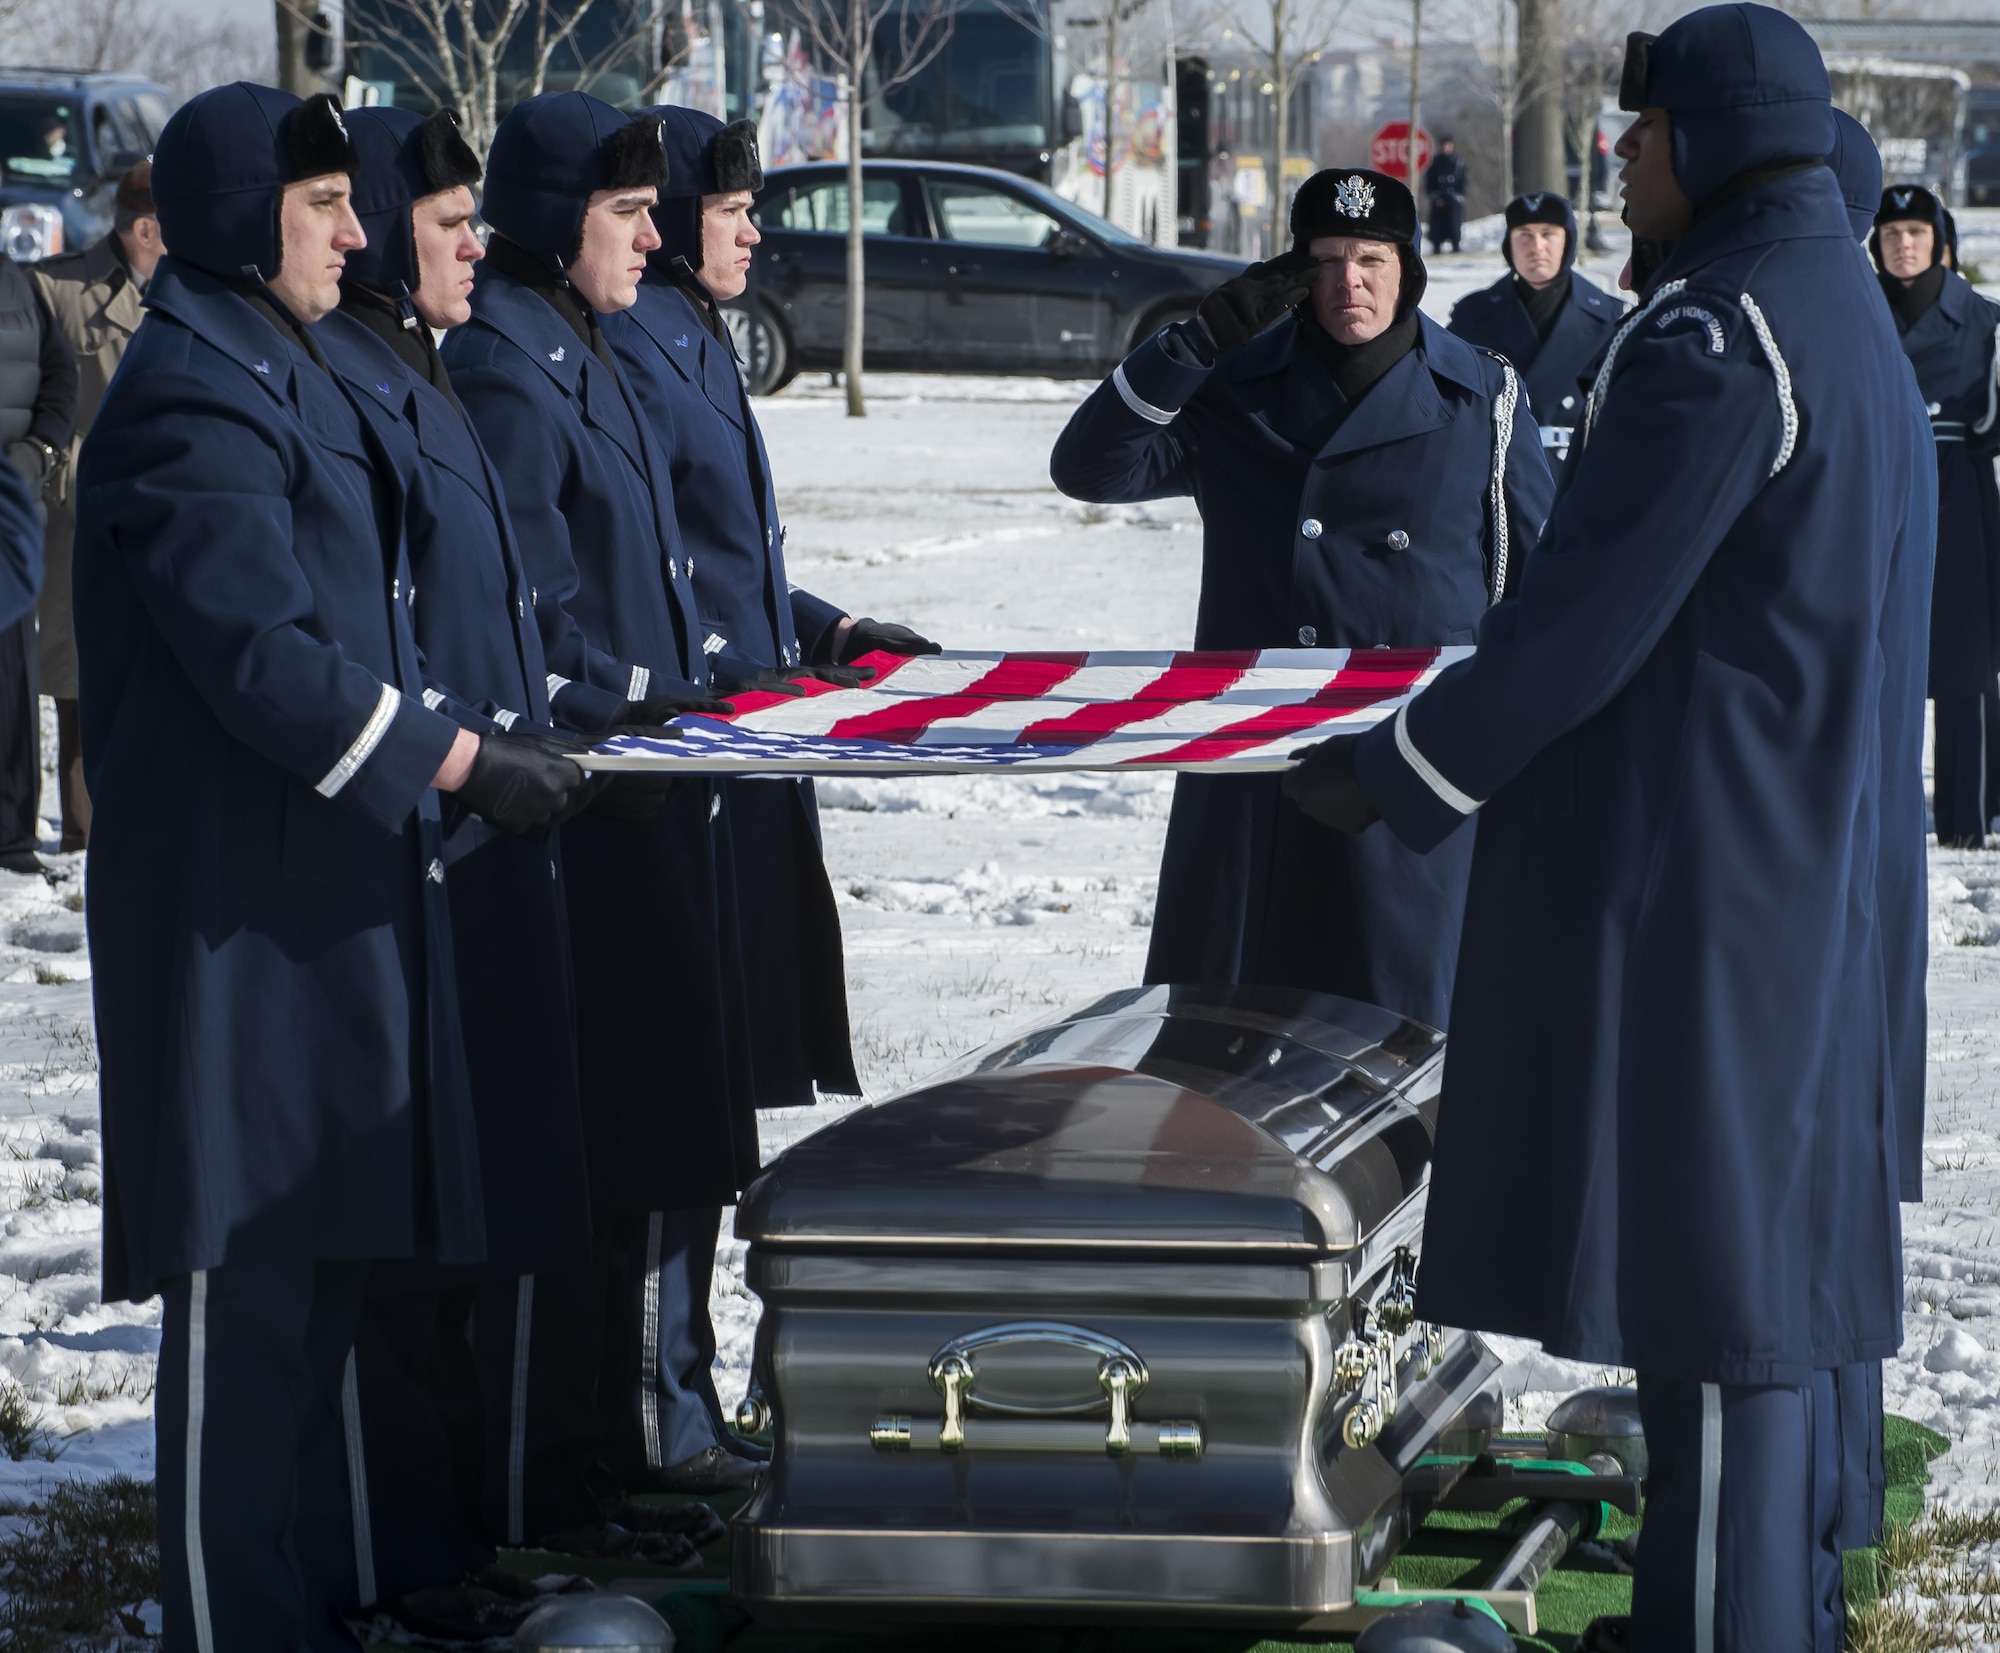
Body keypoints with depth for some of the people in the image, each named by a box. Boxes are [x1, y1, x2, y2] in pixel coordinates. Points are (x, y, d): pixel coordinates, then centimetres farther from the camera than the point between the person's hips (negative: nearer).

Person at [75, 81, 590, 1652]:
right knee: (242, 1283, -5)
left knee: (317, 1266, 16)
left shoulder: (279, 375, 18)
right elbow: (260, 659, -22)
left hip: (323, 892, 11)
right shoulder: (191, 401, -15)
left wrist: (466, 737, 16)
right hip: (235, 903, -10)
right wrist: (460, 761, -18)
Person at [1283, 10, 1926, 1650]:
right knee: (1789, 1216, 15)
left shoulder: (1712, 333, -19)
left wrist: (1399, 773, -11)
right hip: (1809, 846, 10)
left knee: (1703, 1228, -6)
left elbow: (1592, 611, -21)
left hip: (1690, 867, -10)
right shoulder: (1848, 312, 13)